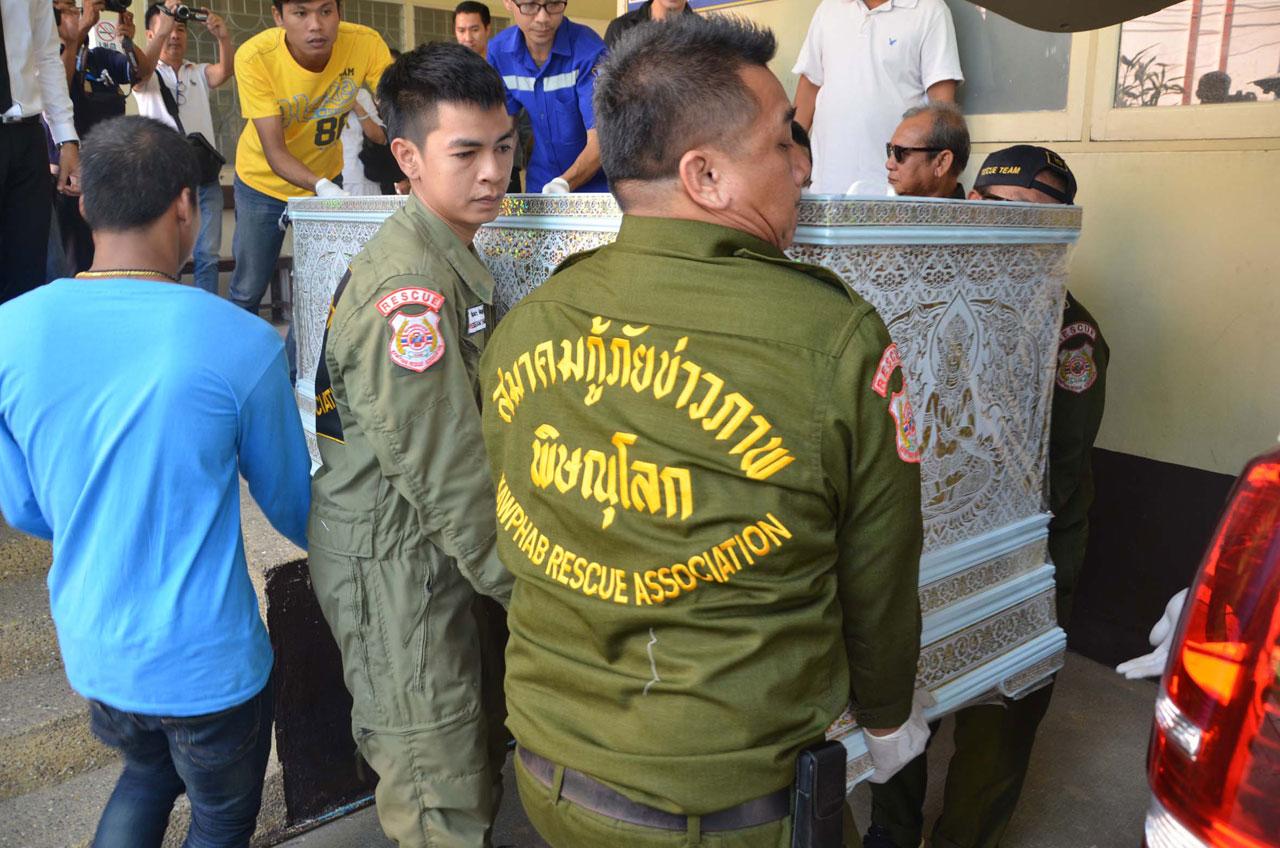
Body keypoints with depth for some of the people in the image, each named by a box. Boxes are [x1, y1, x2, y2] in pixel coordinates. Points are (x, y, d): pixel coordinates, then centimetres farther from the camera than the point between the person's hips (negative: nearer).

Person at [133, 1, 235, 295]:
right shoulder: (147, 74, 8)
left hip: (205, 174, 3)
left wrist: (224, 37, -25)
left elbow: (225, 71, -4)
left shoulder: (199, 72, 18)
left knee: (208, 254, 2)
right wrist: (161, 32, -31)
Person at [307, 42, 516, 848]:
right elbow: (449, 475, -24)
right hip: (395, 565, -10)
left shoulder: (452, 258, 8)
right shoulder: (410, 288, -24)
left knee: (482, 750, 25)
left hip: (438, 550, 10)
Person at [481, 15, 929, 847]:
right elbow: (878, 582, -8)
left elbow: (522, 548, 4)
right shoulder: (835, 339, -22)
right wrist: (888, 716, 13)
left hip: (546, 770, 4)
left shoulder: (520, 328, -9)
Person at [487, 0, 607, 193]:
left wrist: (563, 184, -40)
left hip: (595, 182, -4)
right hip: (539, 183, 4)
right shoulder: (498, 50, -7)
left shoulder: (589, 51, -21)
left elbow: (599, 138, -25)